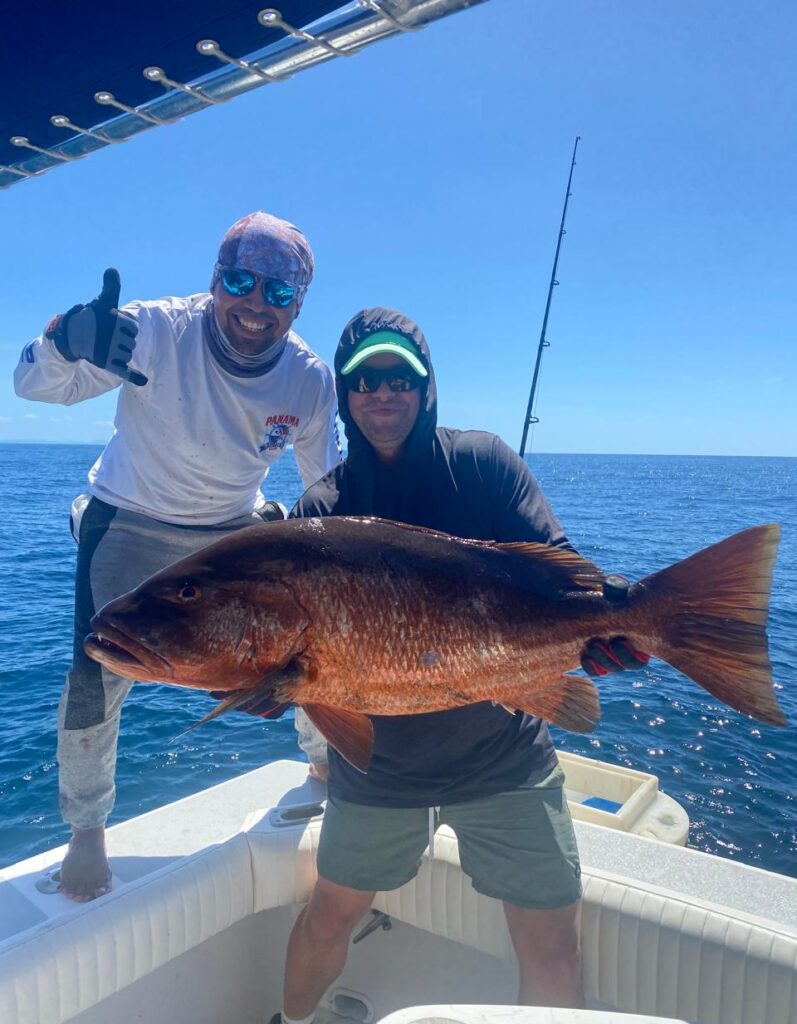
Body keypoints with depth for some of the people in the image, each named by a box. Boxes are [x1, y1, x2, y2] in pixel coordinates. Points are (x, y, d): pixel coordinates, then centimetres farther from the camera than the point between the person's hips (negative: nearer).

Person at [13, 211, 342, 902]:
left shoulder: (311, 381, -16)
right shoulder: (158, 331, -26)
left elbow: (329, 490, -5)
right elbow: (35, 387, -23)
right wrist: (66, 341, -46)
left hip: (236, 529, 3)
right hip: (131, 526, -2)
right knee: (98, 677, -12)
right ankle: (87, 832, 18)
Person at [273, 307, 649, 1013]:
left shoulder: (483, 462, -5)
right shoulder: (323, 508, -3)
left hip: (505, 753, -1)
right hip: (378, 760, 2)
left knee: (553, 952, 6)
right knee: (332, 915, 19)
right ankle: (292, 1020, 49)